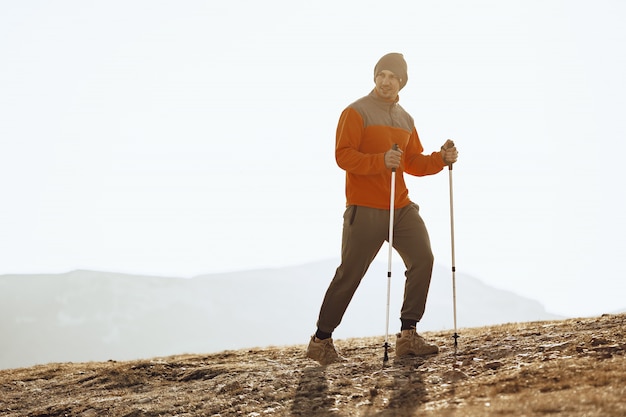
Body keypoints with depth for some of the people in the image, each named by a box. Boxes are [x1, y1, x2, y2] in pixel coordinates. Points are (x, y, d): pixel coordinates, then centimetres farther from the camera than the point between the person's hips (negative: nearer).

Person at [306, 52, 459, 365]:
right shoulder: (356, 112, -6)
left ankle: (408, 336, 2)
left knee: (422, 258, -6)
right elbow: (343, 155, -16)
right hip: (365, 209, -7)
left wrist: (441, 159, 1)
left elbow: (413, 163, 19)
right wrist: (381, 161, -29)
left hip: (401, 206, 7)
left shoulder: (405, 119, 17)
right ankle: (321, 341, 8)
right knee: (349, 273, -4)